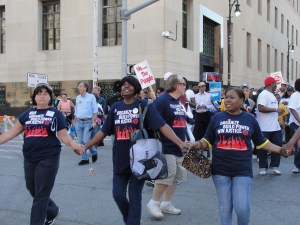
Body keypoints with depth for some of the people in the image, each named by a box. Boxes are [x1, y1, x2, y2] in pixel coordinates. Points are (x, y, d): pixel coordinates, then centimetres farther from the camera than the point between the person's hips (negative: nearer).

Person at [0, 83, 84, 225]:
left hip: (48, 159, -5)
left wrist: (73, 144, -24)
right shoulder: (27, 114, 11)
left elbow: (63, 135, -5)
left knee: (41, 195, 0)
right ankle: (53, 211, 41)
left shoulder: (56, 114, 1)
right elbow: (12, 133, 11)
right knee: (33, 191, 17)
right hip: (29, 159, 5)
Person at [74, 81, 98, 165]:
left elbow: (95, 111, -4)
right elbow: (76, 111, 17)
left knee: (86, 140, -11)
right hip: (79, 122, 5)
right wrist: (75, 121, 13)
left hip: (88, 122, -5)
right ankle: (84, 159, 13)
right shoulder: (77, 97, 11)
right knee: (80, 141, 4)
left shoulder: (91, 97, -3)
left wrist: (94, 121, -12)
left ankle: (94, 153, 15)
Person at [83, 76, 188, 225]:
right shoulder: (115, 107, 6)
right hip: (120, 160, 4)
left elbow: (162, 126, -15)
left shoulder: (144, 105, -6)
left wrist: (180, 143, -26)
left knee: (134, 198, 4)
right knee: (118, 195, 8)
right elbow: (103, 131, 12)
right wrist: (86, 146, 10)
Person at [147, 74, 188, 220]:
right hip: (166, 147, -9)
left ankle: (166, 204, 22)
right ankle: (154, 203, 2)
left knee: (176, 177, 11)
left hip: (179, 147, 9)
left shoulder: (178, 102, 16)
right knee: (167, 175, -14)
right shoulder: (162, 101, -13)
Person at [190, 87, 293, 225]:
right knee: (225, 207, 9)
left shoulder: (250, 119, 4)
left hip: (242, 170, 0)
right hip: (220, 170, 1)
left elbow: (261, 142, 12)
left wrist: (281, 150, 4)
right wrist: (199, 144, -14)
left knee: (242, 207, -6)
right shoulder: (217, 118, 2)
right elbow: (208, 141, 6)